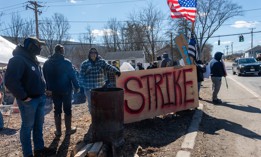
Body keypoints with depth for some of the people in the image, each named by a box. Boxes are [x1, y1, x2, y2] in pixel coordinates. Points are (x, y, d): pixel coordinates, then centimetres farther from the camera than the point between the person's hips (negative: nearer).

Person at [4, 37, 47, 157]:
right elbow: (10, 81, -25)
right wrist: (23, 97, -20)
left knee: (39, 125, 16)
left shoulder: (33, 60, 14)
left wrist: (43, 91, 12)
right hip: (29, 100, -8)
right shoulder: (18, 60, -16)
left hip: (40, 98, 9)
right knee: (27, 127, 3)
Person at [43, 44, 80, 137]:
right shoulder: (66, 62, -12)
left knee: (57, 110, 12)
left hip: (54, 91, 4)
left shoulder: (47, 63, 3)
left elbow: (46, 78, 10)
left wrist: (48, 89, 18)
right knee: (67, 110, 8)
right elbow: (72, 76, -10)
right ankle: (68, 129, 15)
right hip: (66, 90, -4)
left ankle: (58, 131, 17)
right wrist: (76, 87, -1)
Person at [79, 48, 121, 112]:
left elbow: (108, 67, -11)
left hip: (100, 87, 1)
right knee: (91, 104, 8)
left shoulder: (102, 62, 5)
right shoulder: (84, 64, 1)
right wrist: (81, 86, -8)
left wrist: (116, 70, -29)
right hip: (89, 88, -1)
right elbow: (81, 76, 0)